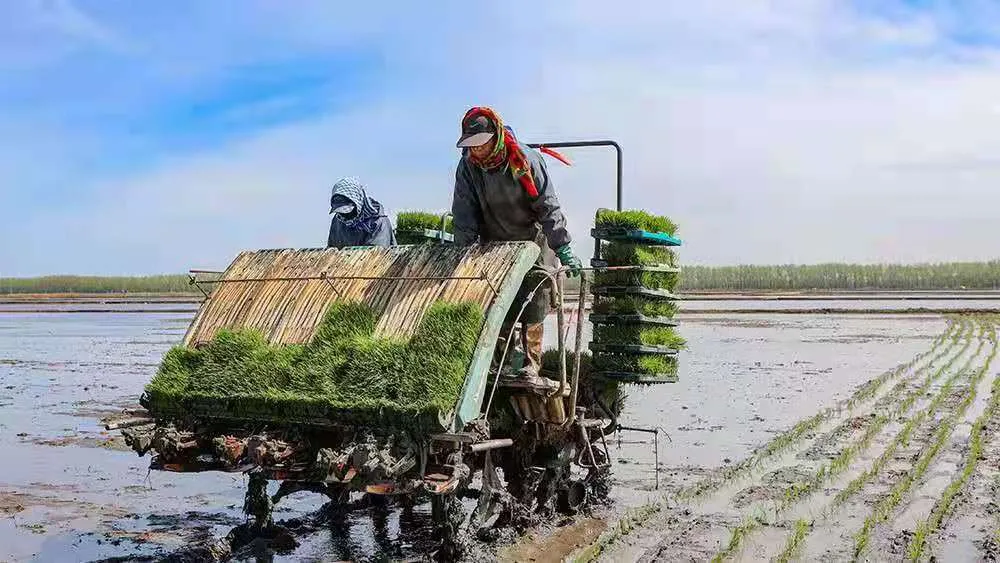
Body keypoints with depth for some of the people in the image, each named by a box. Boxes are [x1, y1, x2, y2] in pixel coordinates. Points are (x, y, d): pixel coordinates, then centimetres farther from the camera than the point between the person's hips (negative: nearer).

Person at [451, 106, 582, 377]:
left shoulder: (525, 159, -17)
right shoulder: (468, 166, -9)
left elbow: (548, 206, -15)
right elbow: (464, 214, -4)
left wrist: (563, 247, -19)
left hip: (533, 242, -3)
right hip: (494, 246, 3)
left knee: (533, 307, -3)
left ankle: (531, 362, 9)